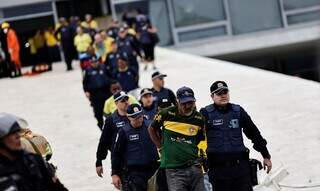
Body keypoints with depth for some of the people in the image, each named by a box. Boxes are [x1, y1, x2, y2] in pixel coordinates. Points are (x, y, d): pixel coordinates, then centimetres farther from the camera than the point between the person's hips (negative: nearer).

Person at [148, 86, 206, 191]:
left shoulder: (199, 119, 3)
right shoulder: (167, 114, -4)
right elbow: (152, 129, 13)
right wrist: (161, 147, 13)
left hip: (193, 166, 3)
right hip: (173, 169, -3)